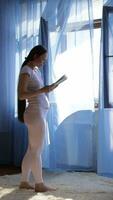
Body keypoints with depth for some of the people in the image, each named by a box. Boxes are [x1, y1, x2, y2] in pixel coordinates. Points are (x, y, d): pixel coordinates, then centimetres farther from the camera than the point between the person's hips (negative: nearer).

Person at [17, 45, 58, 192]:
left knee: (32, 151, 12)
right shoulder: (26, 71, -9)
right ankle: (39, 184, 6)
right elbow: (21, 95, -17)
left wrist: (49, 88, 8)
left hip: (39, 113, 10)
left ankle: (24, 182, 19)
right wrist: (42, 90, -23)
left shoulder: (36, 70, 18)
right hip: (35, 113, -10)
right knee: (37, 151, -2)